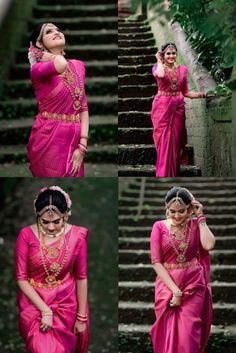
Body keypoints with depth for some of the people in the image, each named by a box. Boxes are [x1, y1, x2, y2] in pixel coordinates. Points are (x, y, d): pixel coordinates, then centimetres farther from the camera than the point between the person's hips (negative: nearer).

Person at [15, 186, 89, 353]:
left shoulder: (77, 235, -12)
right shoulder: (26, 235, -15)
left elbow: (81, 277, -5)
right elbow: (21, 278, -11)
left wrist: (81, 317, -2)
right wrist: (45, 310, -18)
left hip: (66, 301, 1)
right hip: (34, 301, -1)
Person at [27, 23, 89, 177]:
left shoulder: (79, 66, 8)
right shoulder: (38, 69, -10)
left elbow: (83, 106, 7)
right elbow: (61, 64, -33)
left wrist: (82, 145, -3)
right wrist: (42, 55, -11)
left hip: (74, 140, 5)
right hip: (48, 140, -5)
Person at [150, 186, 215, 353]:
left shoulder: (196, 224, 3)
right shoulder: (160, 227, -2)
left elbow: (209, 245, -17)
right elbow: (156, 261, -7)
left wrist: (200, 217, -9)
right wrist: (175, 290, -14)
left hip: (193, 286, 0)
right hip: (167, 286, 0)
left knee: (188, 338, -4)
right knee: (167, 335, 6)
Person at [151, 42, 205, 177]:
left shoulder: (183, 69, 10)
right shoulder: (157, 67, -1)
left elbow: (185, 92, 12)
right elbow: (161, 75, -27)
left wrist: (200, 94, -4)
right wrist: (159, 61, -10)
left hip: (178, 107, 3)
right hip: (162, 107, -3)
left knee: (175, 142, 3)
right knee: (164, 142, -5)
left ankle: (173, 174, 11)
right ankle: (163, 174, -1)